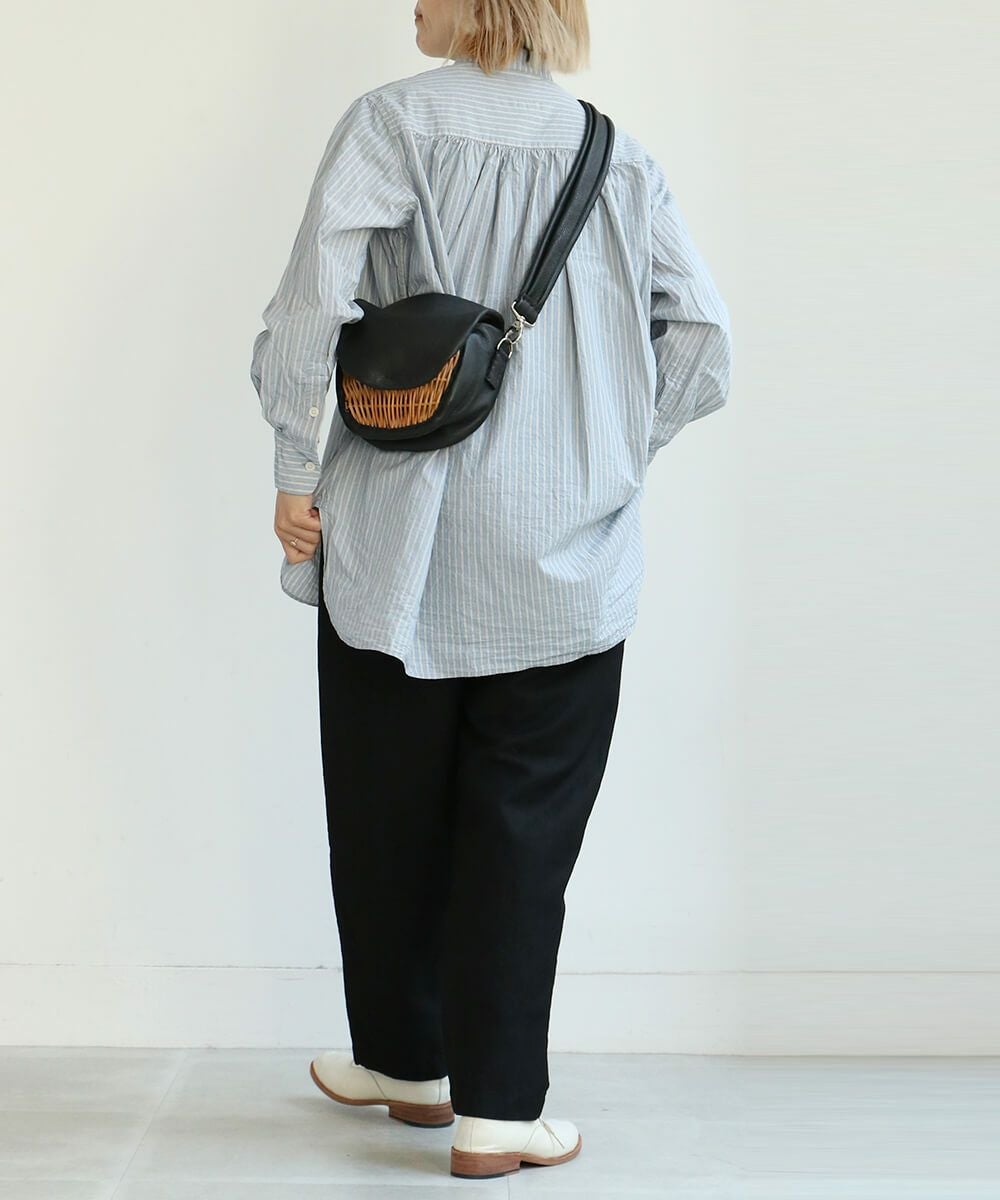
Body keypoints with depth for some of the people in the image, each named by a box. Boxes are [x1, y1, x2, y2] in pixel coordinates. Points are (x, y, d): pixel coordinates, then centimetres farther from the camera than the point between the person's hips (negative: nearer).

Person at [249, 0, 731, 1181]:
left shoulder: (392, 121, -4)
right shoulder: (620, 156, 5)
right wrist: (609, 452, 12)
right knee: (523, 826, 7)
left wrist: (293, 475, -6)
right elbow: (700, 340, 2)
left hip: (400, 542, -1)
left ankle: (406, 1056, 29)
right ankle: (496, 1105, 9)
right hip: (566, 561, 2)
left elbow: (313, 301, -15)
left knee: (392, 810, 14)